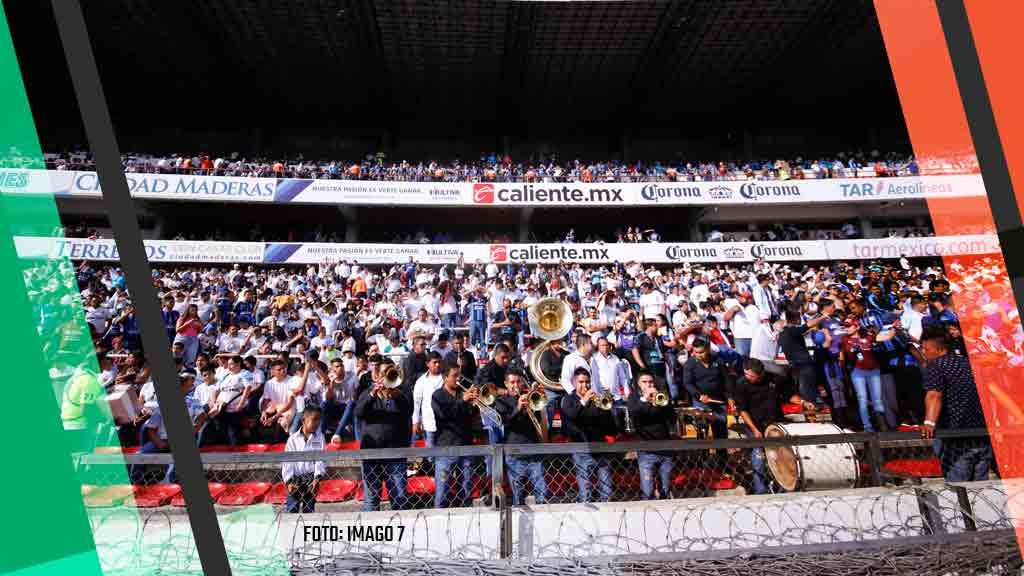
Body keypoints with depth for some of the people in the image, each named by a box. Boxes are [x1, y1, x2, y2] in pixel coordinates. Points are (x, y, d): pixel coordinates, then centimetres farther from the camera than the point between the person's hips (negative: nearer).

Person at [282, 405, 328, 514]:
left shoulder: (319, 438, 3)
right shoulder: (293, 439, 2)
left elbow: (321, 458, -4)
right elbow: (287, 461, 0)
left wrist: (317, 477, -15)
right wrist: (289, 481, -8)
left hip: (311, 479, 1)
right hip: (296, 479, -1)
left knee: (309, 509, 7)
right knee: (292, 509, -5)